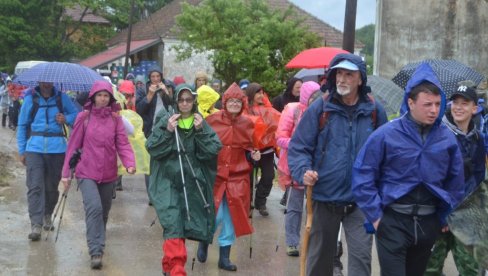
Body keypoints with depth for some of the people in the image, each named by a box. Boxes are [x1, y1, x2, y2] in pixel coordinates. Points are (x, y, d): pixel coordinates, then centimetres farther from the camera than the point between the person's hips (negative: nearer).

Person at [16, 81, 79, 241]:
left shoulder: (61, 98, 4)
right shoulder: (30, 98, 3)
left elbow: (76, 114, 15)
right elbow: (22, 125, 8)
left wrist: (66, 119, -8)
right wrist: (22, 150, 6)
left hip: (57, 148, 1)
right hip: (34, 148, -1)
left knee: (52, 186, 11)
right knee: (35, 186, -11)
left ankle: (47, 215, 34)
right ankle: (35, 225, -13)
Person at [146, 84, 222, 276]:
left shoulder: (202, 123, 4)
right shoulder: (166, 121, -2)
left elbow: (214, 150, -4)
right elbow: (151, 148, -6)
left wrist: (201, 131, -15)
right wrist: (168, 132, -17)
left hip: (192, 183, 3)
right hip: (168, 181, -3)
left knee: (182, 225, 13)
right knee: (173, 224, -16)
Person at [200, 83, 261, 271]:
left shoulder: (247, 124, 4)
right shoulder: (212, 120, -5)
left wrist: (253, 156, -6)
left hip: (237, 177, 3)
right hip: (214, 175, -3)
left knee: (231, 218, 5)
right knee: (216, 215, -5)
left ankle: (224, 257, 18)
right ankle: (203, 241, 27)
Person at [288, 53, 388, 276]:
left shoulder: (374, 111, 1)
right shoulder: (320, 108, -4)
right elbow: (298, 147, -4)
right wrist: (304, 171, -22)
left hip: (361, 201, 0)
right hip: (324, 199, 0)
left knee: (361, 257, -5)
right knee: (320, 257, 15)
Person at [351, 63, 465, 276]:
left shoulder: (447, 138, -1)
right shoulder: (386, 135, -11)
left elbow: (456, 181, 11)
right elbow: (362, 176, -8)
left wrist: (446, 215, 10)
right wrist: (375, 216, -10)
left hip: (429, 223, 4)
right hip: (392, 221, -4)